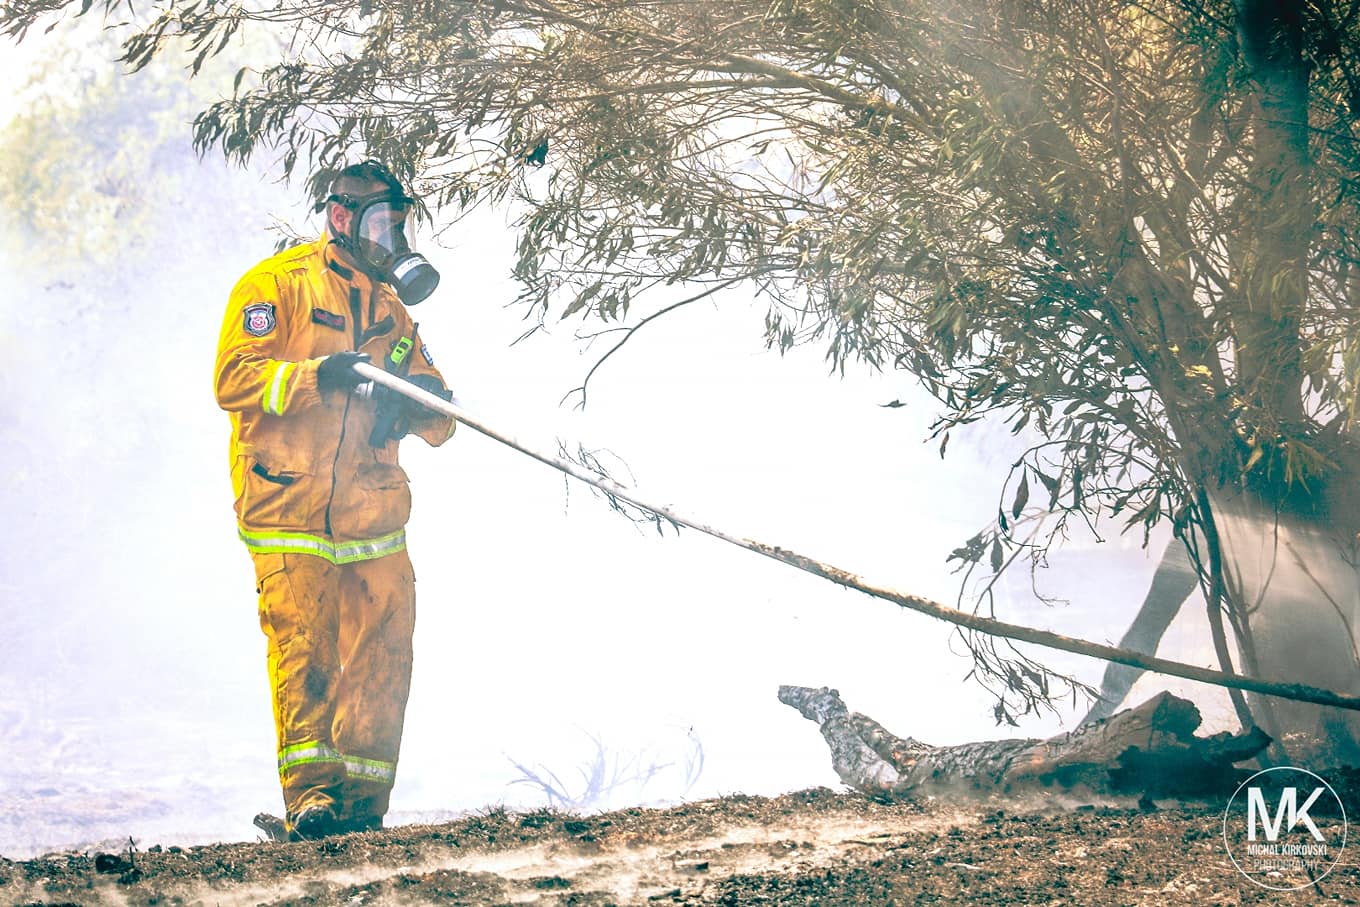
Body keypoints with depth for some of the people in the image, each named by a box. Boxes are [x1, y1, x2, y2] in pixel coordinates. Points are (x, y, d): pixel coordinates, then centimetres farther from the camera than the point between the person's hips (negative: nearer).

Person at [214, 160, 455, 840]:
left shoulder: (391, 312, 22)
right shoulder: (277, 284, 4)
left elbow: (437, 420, 21)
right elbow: (234, 378, -8)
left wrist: (422, 402, -3)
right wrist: (316, 376, -21)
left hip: (372, 512, 5)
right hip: (288, 507, -5)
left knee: (384, 650, -2)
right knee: (302, 647, -12)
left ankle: (362, 799, 3)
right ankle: (309, 793, -9)